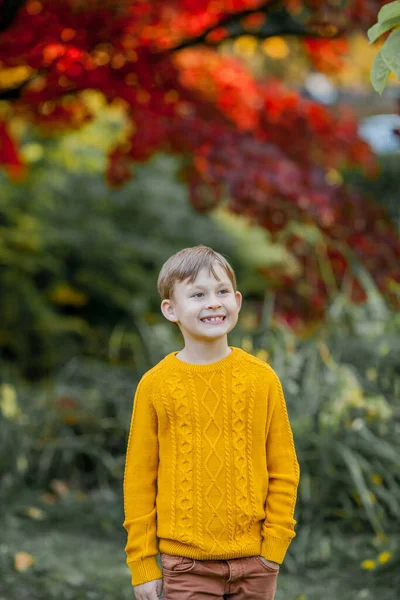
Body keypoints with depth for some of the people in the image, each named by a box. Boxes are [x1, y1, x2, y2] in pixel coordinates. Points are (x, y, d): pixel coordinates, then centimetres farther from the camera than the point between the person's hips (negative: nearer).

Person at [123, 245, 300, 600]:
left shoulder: (262, 377, 0)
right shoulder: (155, 385, -3)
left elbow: (284, 469, 5)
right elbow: (139, 479, 0)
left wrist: (275, 543, -1)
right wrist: (143, 563, -1)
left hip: (255, 560, 2)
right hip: (187, 562, -1)